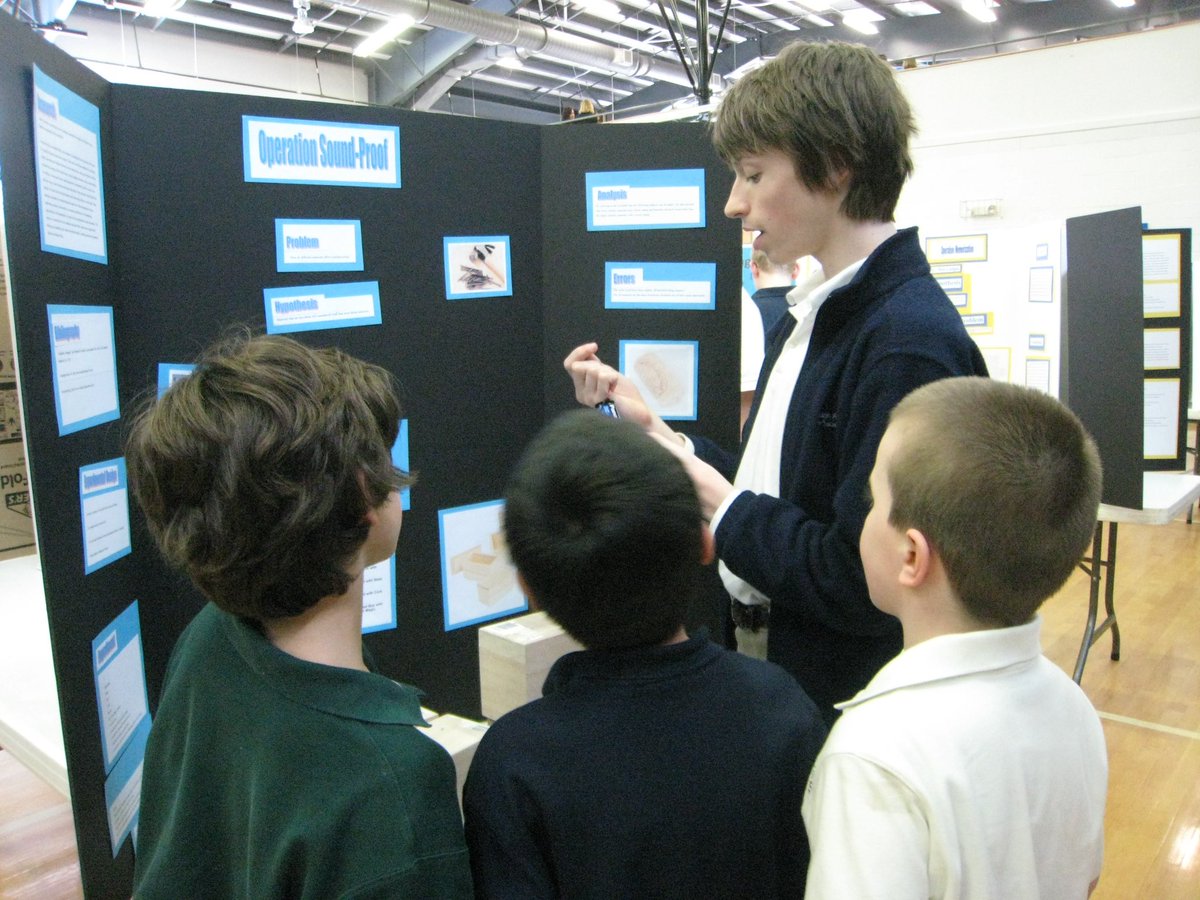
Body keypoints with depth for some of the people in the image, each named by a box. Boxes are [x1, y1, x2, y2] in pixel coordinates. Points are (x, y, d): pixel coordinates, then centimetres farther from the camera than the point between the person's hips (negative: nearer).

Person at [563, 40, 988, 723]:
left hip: (842, 709, -8)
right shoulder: (811, 318, 6)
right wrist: (653, 426, 2)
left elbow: (859, 584, -28)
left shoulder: (910, 343, -25)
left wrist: (710, 493, -18)